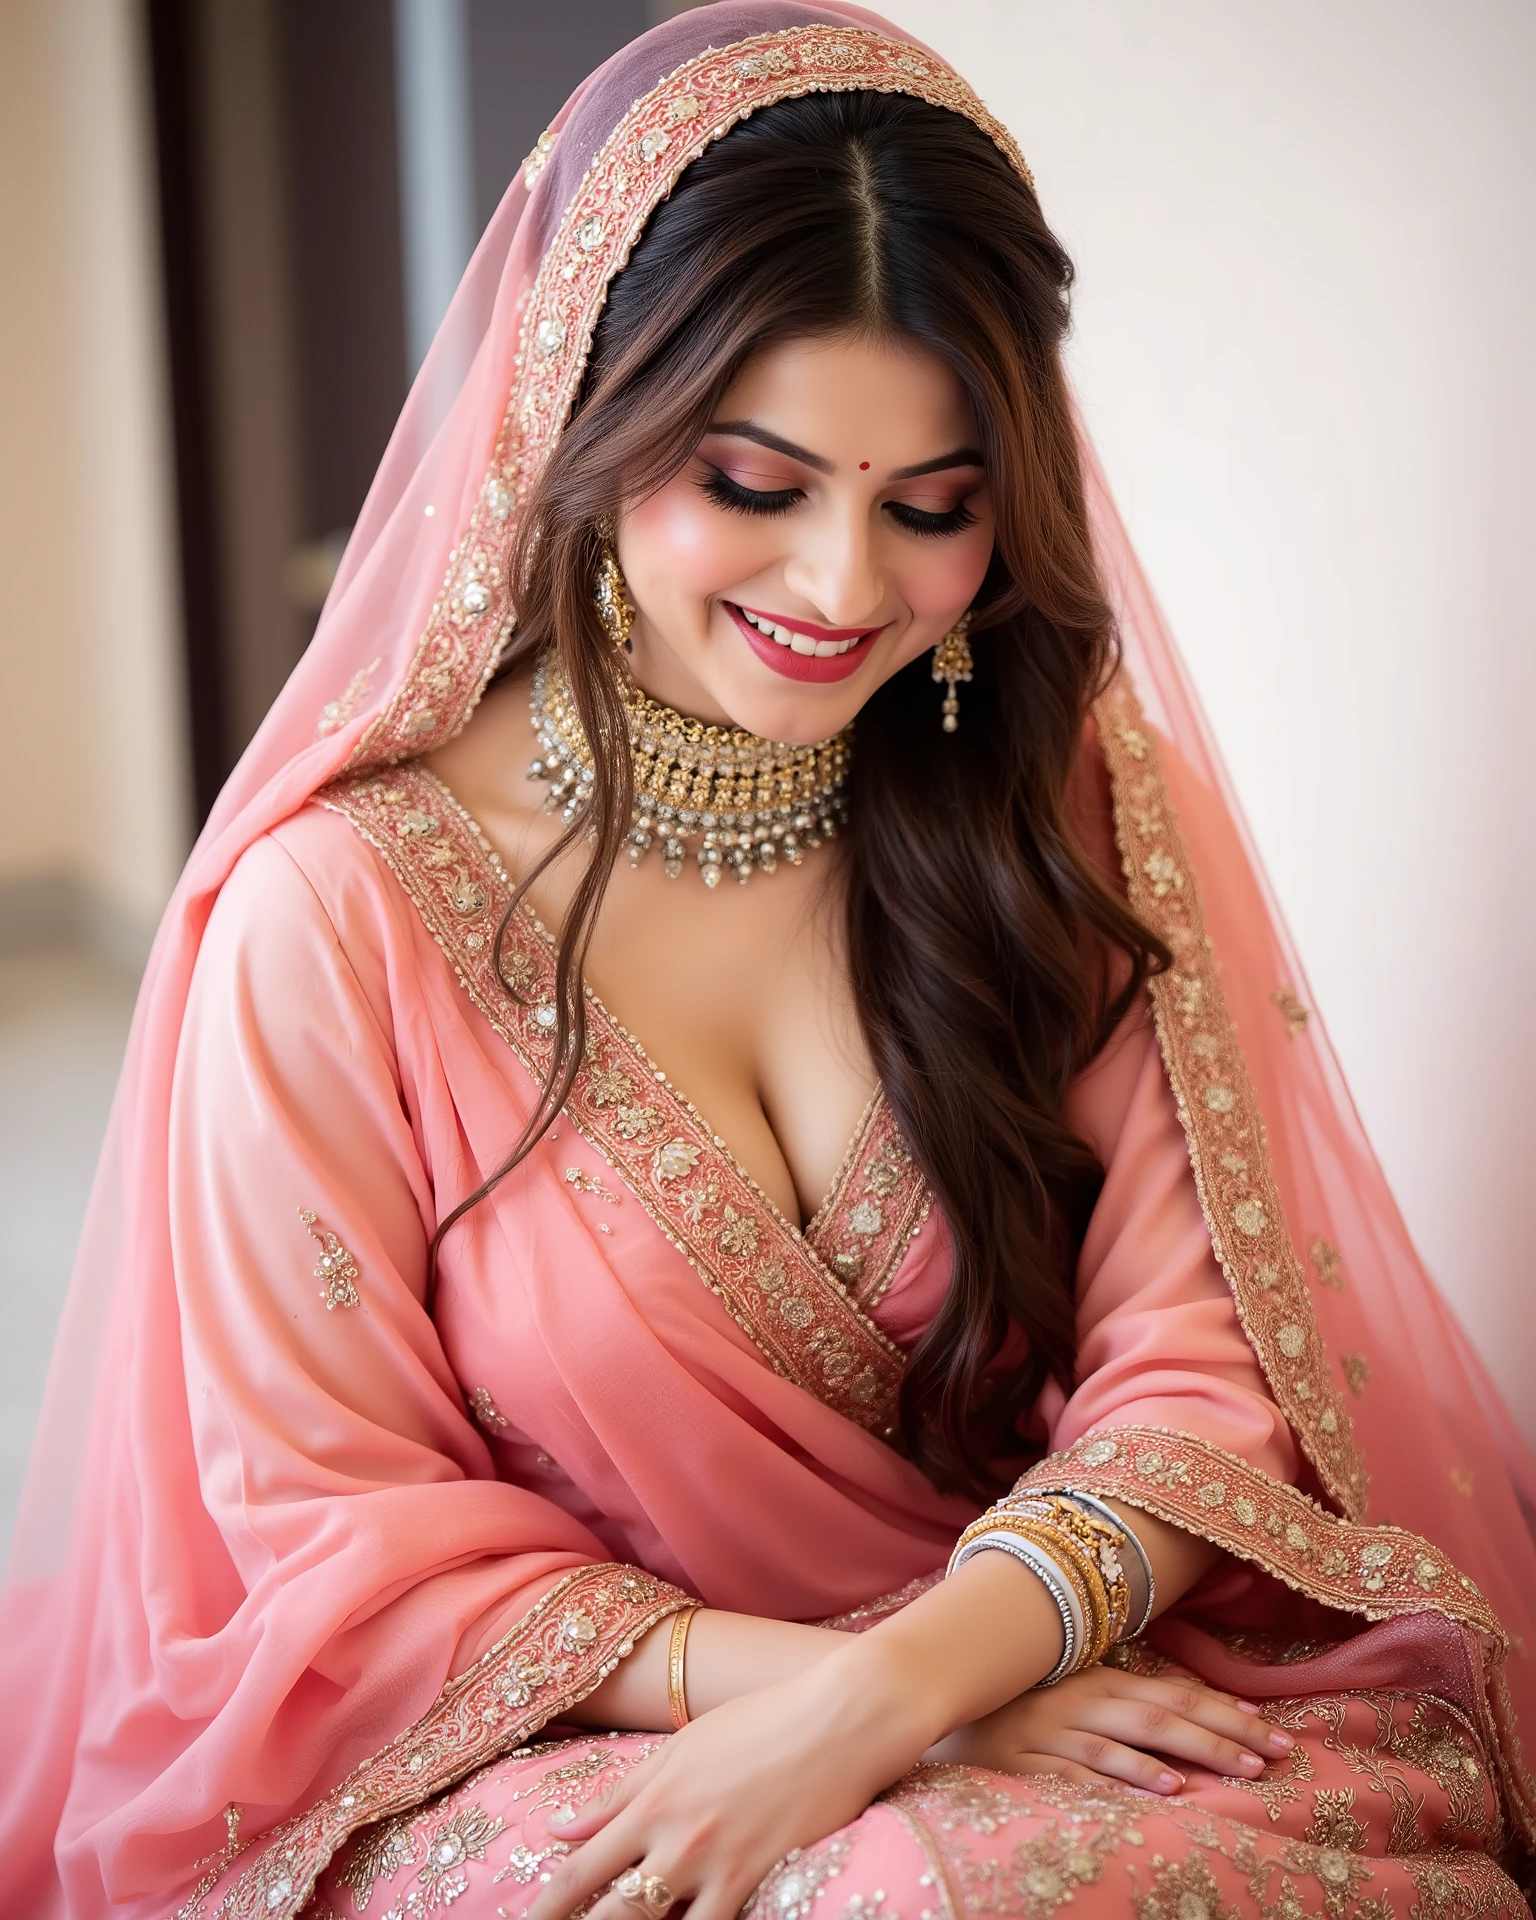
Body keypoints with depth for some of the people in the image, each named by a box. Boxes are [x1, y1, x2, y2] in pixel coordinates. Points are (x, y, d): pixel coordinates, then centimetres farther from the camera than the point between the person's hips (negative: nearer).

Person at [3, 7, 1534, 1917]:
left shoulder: (1086, 806, -2)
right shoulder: (336, 906, -11)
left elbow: (1206, 1365, -5)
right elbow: (335, 1530, -6)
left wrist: (881, 1696, -23)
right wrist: (866, 1686, -17)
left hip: (1074, 1687, 4)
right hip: (561, 1761, -3)